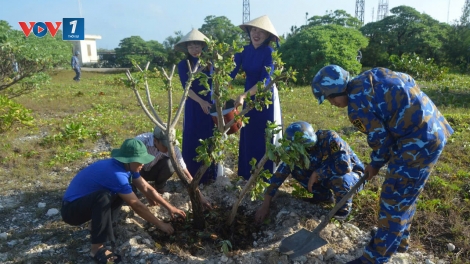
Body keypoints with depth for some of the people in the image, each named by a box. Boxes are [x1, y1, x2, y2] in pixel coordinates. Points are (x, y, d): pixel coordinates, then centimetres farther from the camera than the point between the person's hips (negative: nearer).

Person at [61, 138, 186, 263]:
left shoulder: (126, 166, -6)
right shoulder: (115, 173, -32)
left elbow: (147, 188, 2)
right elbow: (137, 206, -25)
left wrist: (170, 208, 1)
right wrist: (160, 224, -14)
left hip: (89, 201, 9)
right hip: (71, 209, -8)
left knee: (128, 186, 2)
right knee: (104, 196, -36)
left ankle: (106, 225, 7)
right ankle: (97, 248, -22)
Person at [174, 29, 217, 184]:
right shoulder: (183, 65, 1)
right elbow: (186, 87, -9)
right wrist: (201, 101, -18)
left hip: (211, 104, 1)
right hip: (194, 107, -1)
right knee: (193, 140, 1)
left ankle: (209, 175, 17)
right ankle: (192, 176, 12)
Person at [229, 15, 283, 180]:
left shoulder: (269, 52, -15)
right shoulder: (244, 51, 0)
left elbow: (265, 81, -24)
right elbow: (231, 73, -5)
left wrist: (243, 96, -36)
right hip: (249, 97, 5)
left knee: (266, 136, 3)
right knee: (247, 136, 11)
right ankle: (248, 174, 26)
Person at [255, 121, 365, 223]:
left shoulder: (330, 139, -33)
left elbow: (344, 166, -41)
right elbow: (281, 172, -17)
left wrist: (316, 174, -30)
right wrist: (265, 205, -19)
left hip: (353, 174, -5)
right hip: (328, 176, 5)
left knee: (339, 179, -38)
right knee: (296, 171, -10)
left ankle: (344, 208, -6)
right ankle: (325, 196, 9)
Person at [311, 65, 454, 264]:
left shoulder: (357, 104, -19)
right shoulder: (368, 78, 7)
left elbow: (381, 139, -13)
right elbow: (408, 81, 16)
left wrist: (375, 165, 8)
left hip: (419, 141, -10)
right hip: (431, 130, 10)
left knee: (394, 201, 0)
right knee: (404, 195, 22)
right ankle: (399, 239, 40)